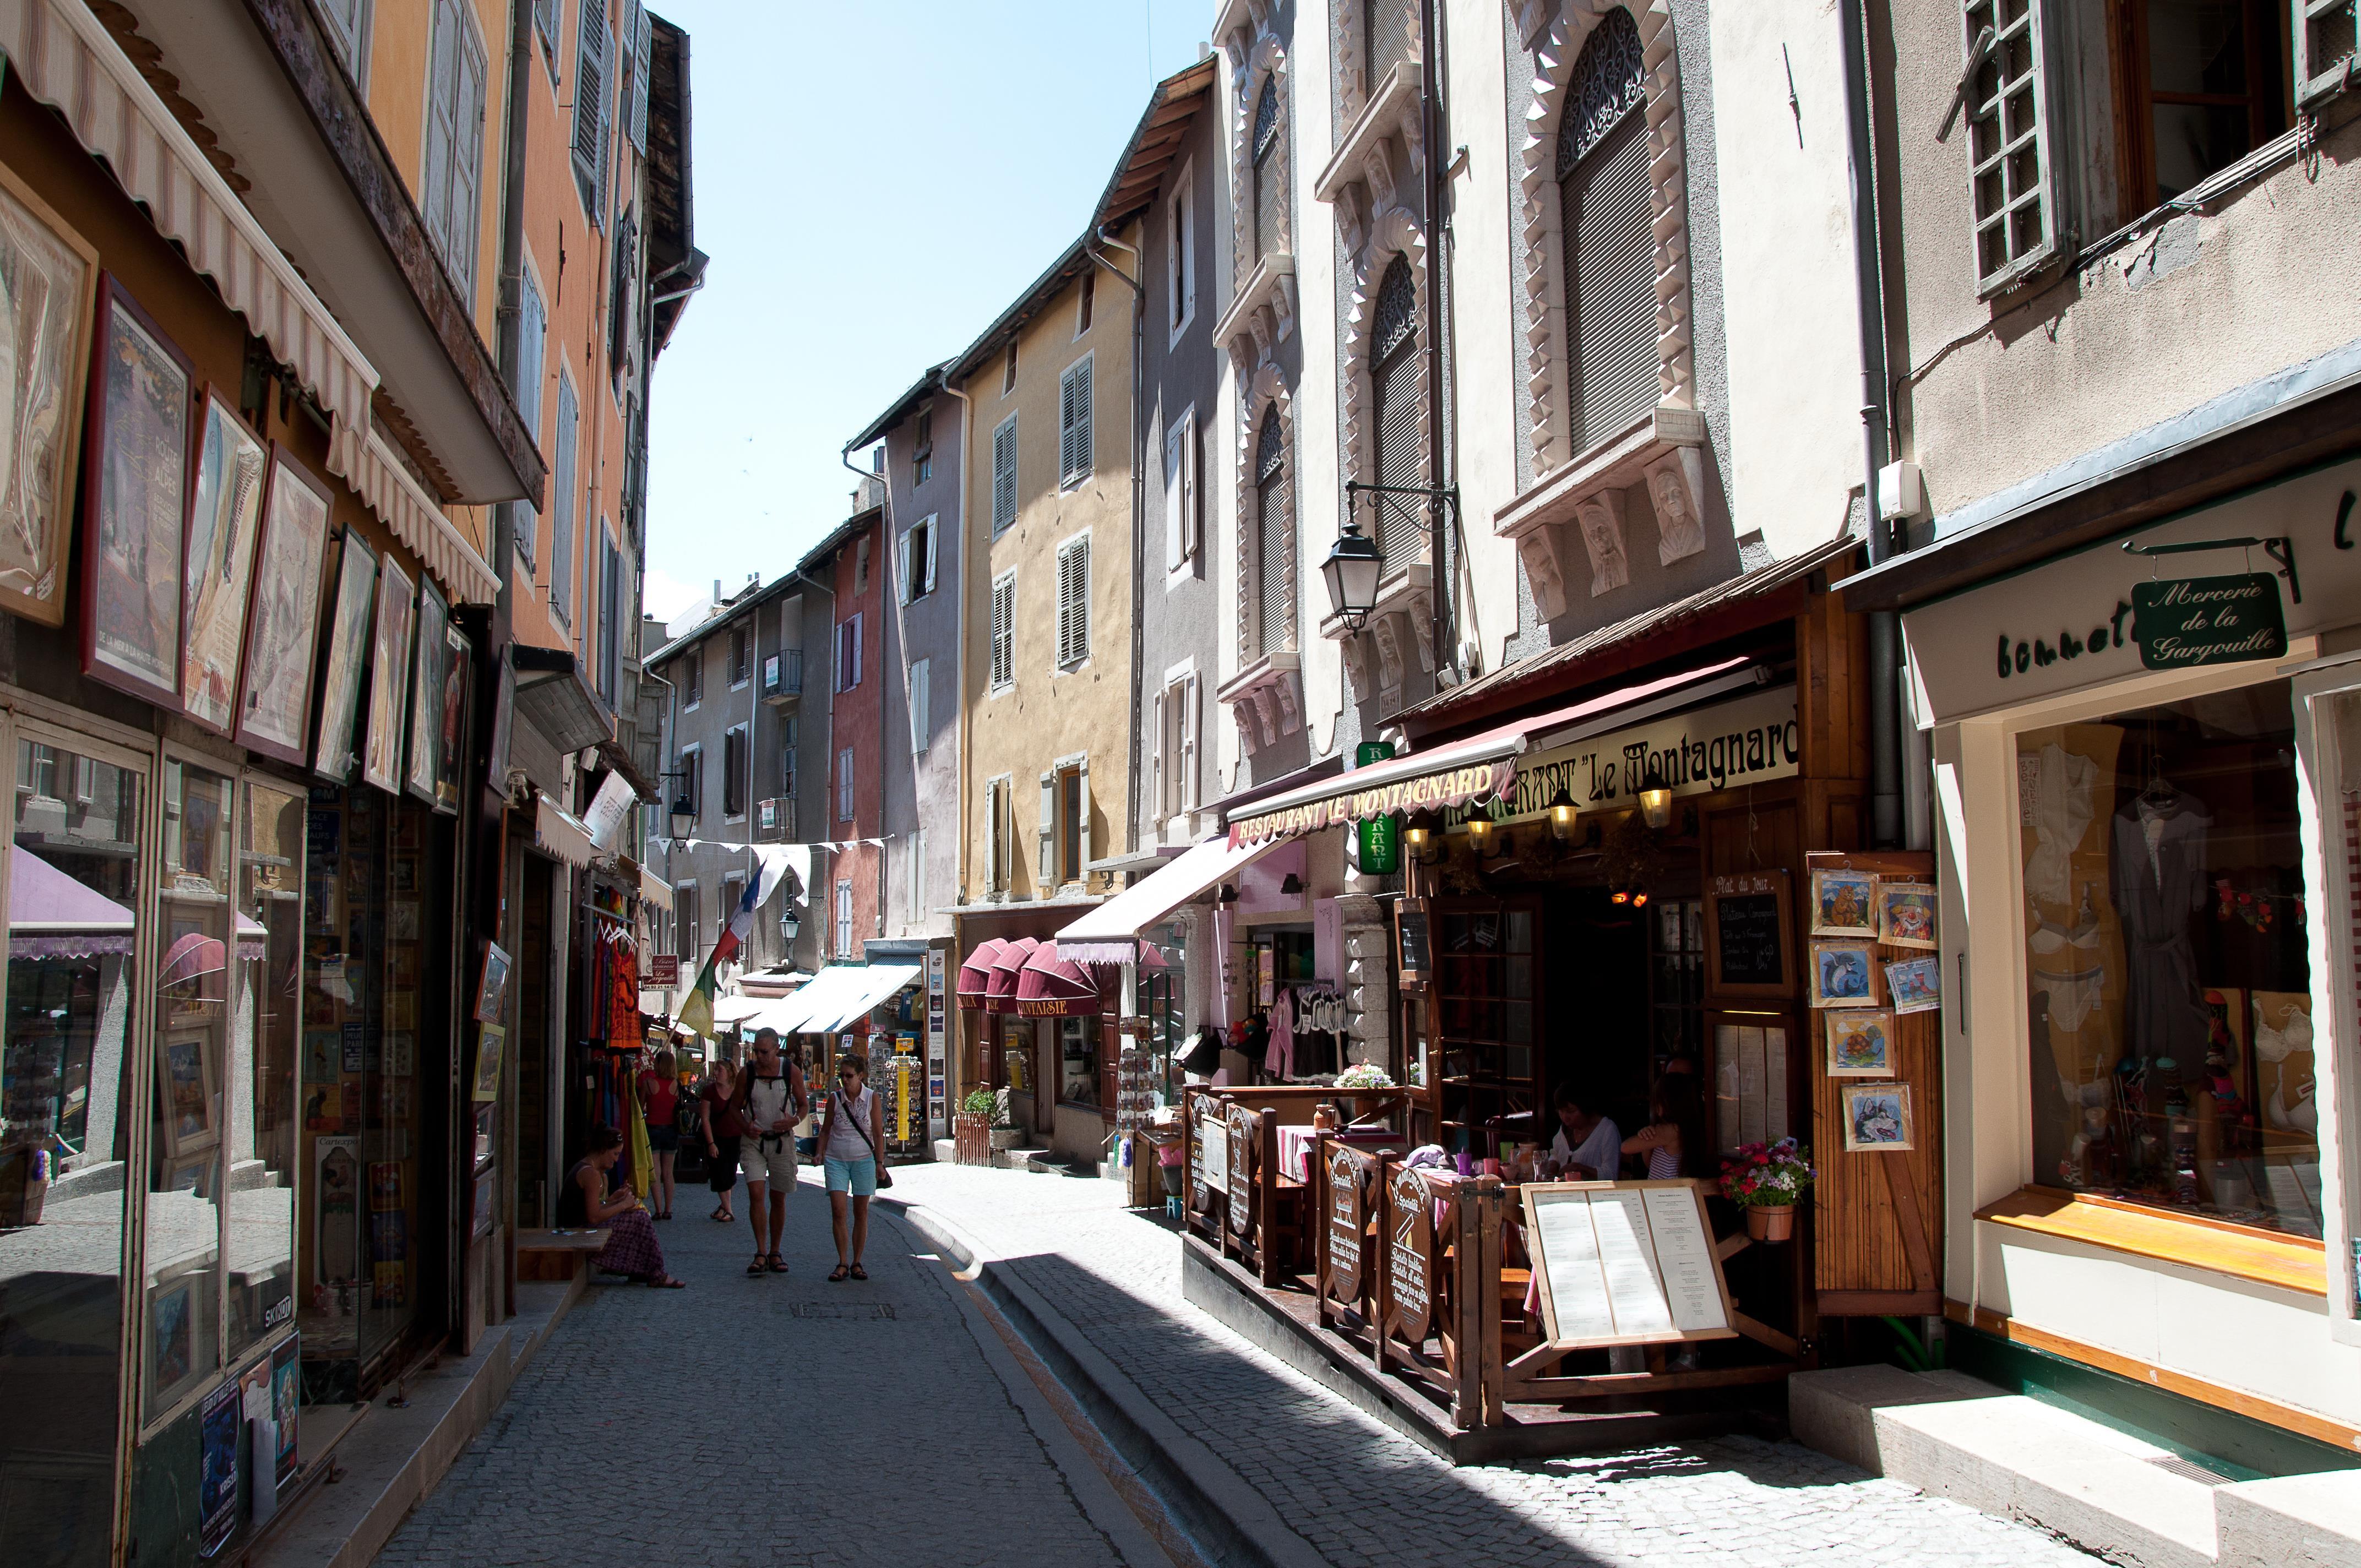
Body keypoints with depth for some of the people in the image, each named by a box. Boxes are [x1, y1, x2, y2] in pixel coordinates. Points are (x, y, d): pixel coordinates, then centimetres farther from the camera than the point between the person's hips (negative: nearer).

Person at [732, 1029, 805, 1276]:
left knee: (778, 1198, 8)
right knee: (756, 1193, -15)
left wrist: (793, 1121, -15)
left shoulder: (792, 1072, -5)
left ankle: (775, 1254, 20)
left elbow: (803, 1105, 6)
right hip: (753, 1141, -1)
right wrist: (746, 1126, -13)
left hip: (782, 1140, 1)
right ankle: (761, 1254, -10)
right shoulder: (747, 1073, -4)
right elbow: (736, 1107, 7)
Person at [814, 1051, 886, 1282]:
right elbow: (826, 1129, 10)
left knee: (861, 1212, 4)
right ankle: (842, 1264, -3)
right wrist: (820, 1153, -2)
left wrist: (879, 1163, -3)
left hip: (864, 1160, -1)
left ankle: (857, 1263, 13)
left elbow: (878, 1134, 0)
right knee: (838, 1211, -9)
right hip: (836, 1160, 1)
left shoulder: (872, 1098, -3)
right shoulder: (834, 1098, 0)